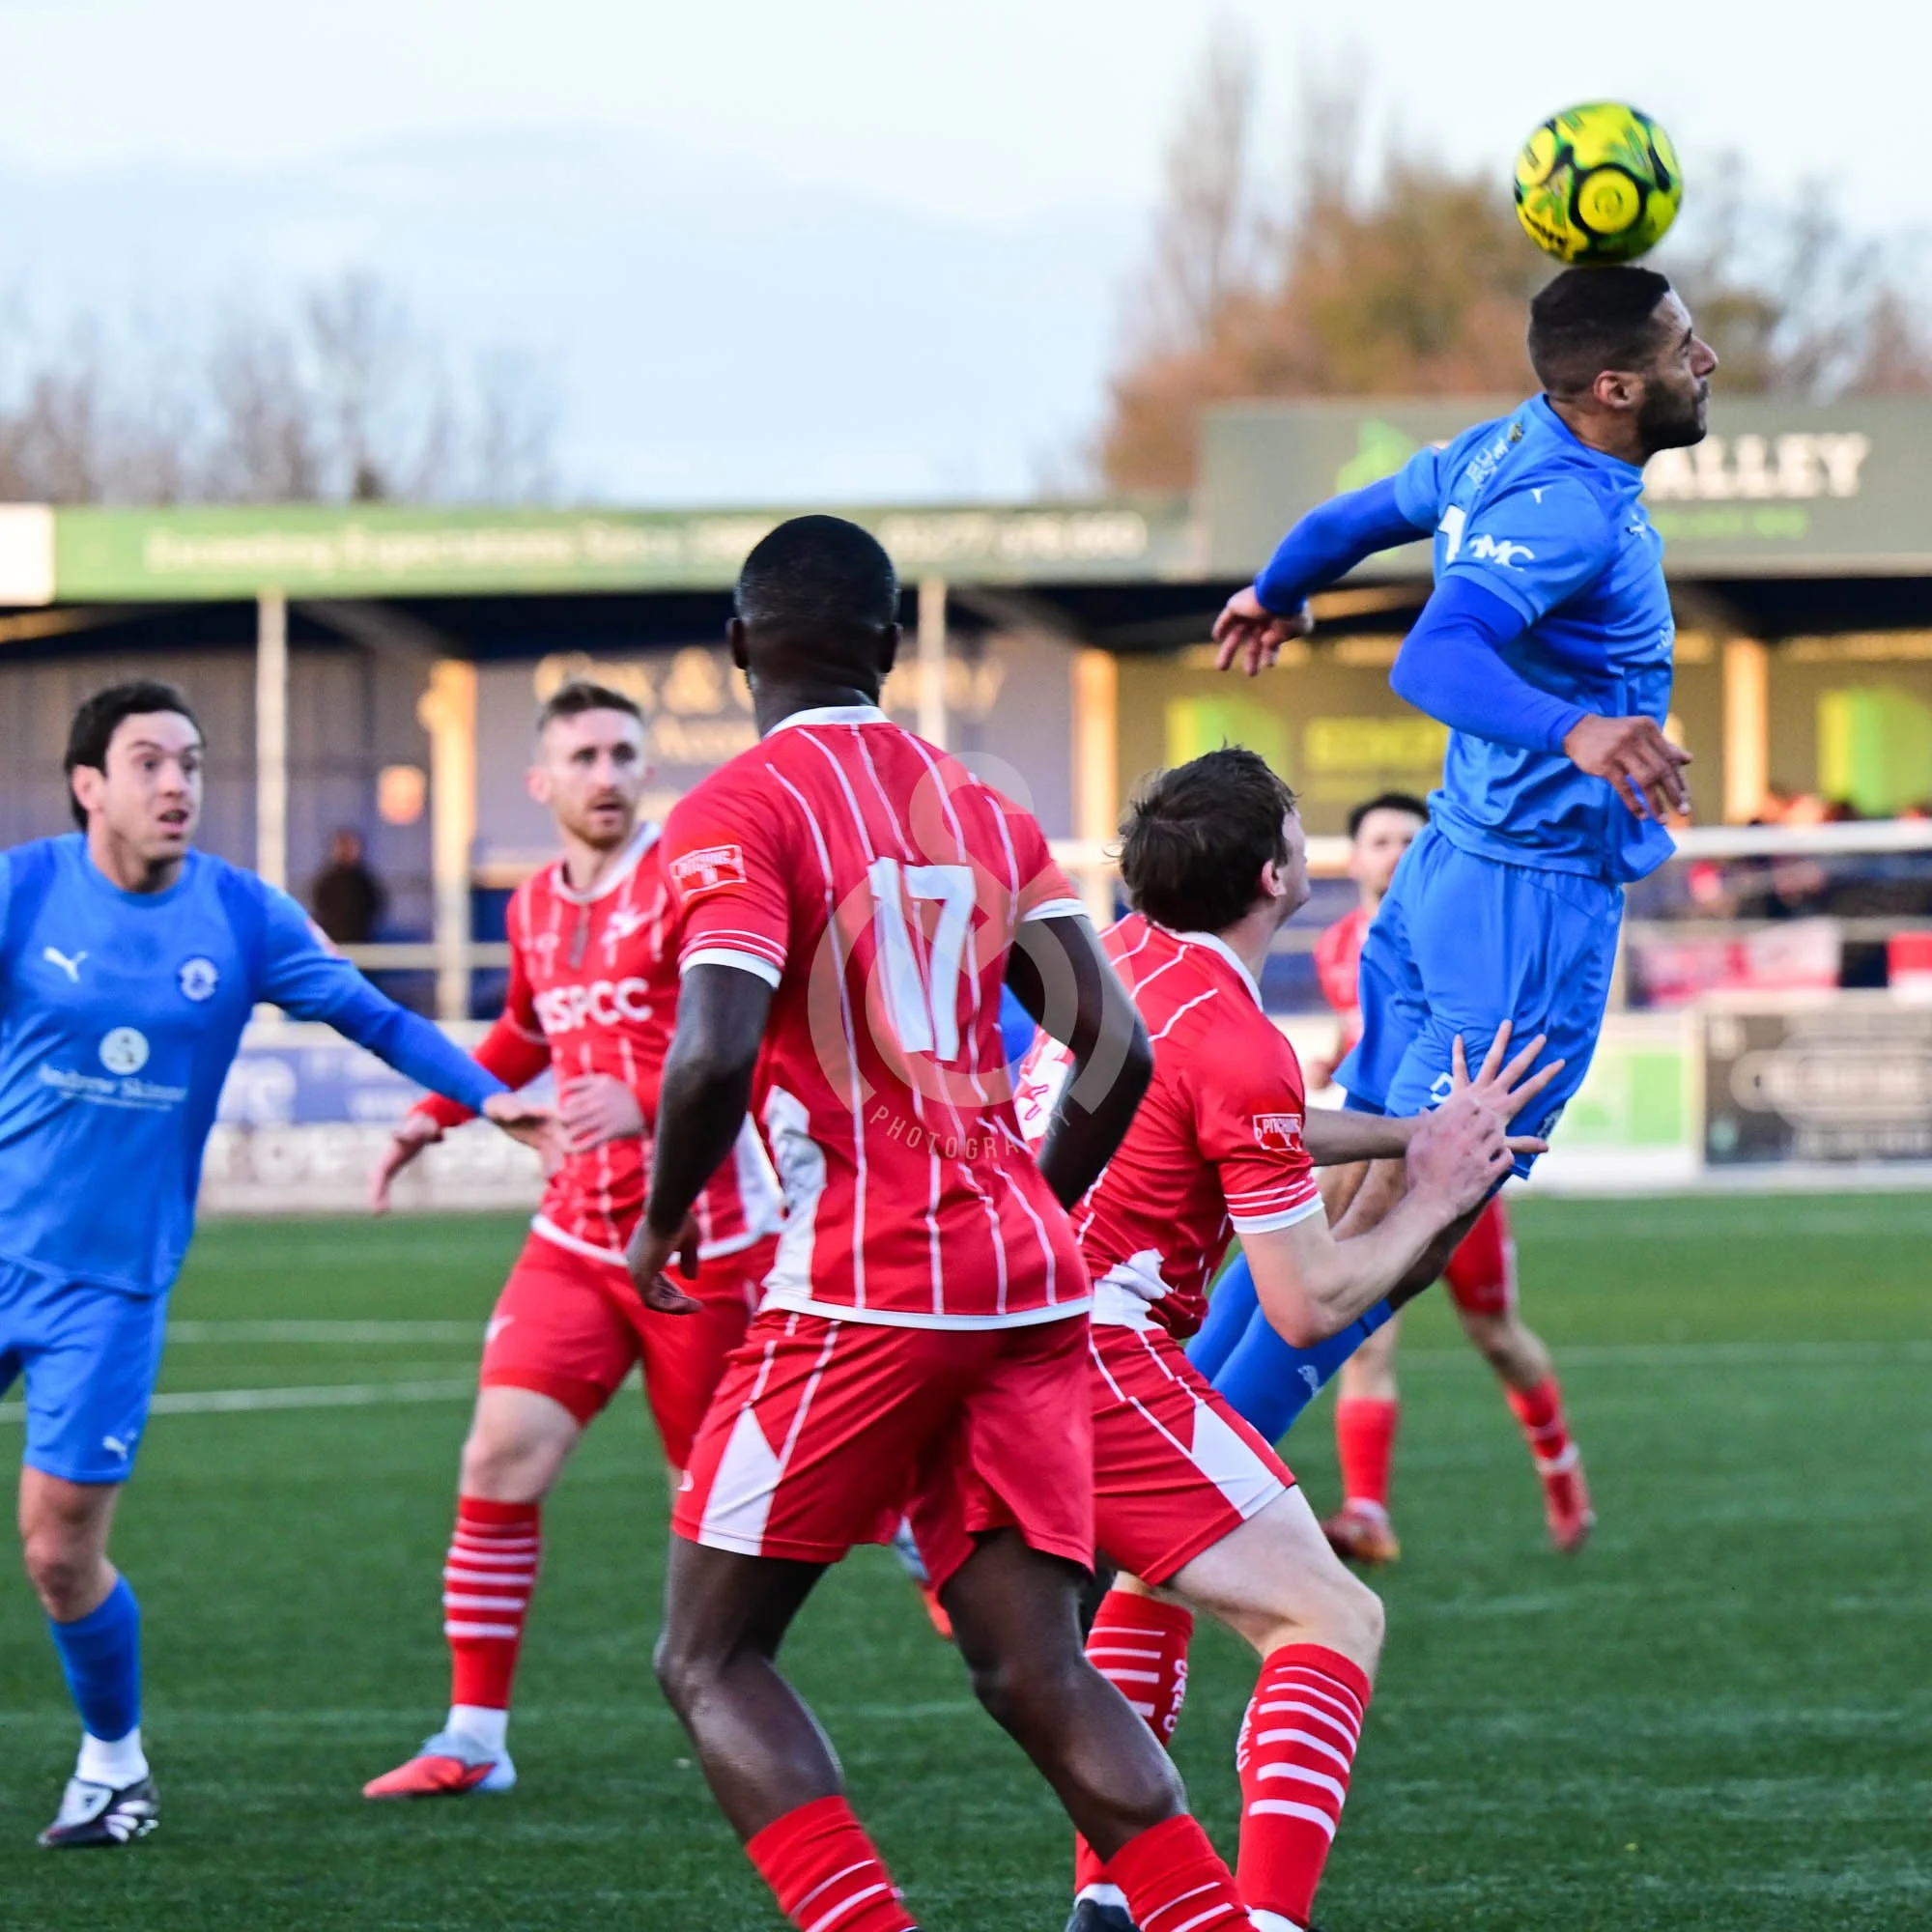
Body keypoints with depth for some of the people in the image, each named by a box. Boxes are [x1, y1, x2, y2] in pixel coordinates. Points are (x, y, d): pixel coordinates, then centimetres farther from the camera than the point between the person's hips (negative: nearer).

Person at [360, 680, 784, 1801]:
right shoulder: (536, 908, 10)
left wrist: (647, 1103, -38)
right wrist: (438, 1113, 22)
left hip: (705, 1239, -5)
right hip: (580, 1236, 6)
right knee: (500, 1463, -6)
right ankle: (475, 1738, 0)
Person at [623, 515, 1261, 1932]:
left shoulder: (742, 812, -5)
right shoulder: (987, 815, 15)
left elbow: (717, 1056, -19)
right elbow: (1116, 1051, 11)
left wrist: (663, 1221, -2)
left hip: (861, 1291, -6)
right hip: (1028, 1284, 6)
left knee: (710, 1660, 3)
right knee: (1038, 1676, 7)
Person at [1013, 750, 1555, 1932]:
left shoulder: (1131, 953, 11)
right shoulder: (1237, 1043, -15)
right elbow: (1309, 1305, -11)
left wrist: (1406, 1134, 22)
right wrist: (1435, 1198, 3)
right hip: (1094, 1360, -10)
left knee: (1158, 1575, 34)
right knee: (1333, 1622, -8)